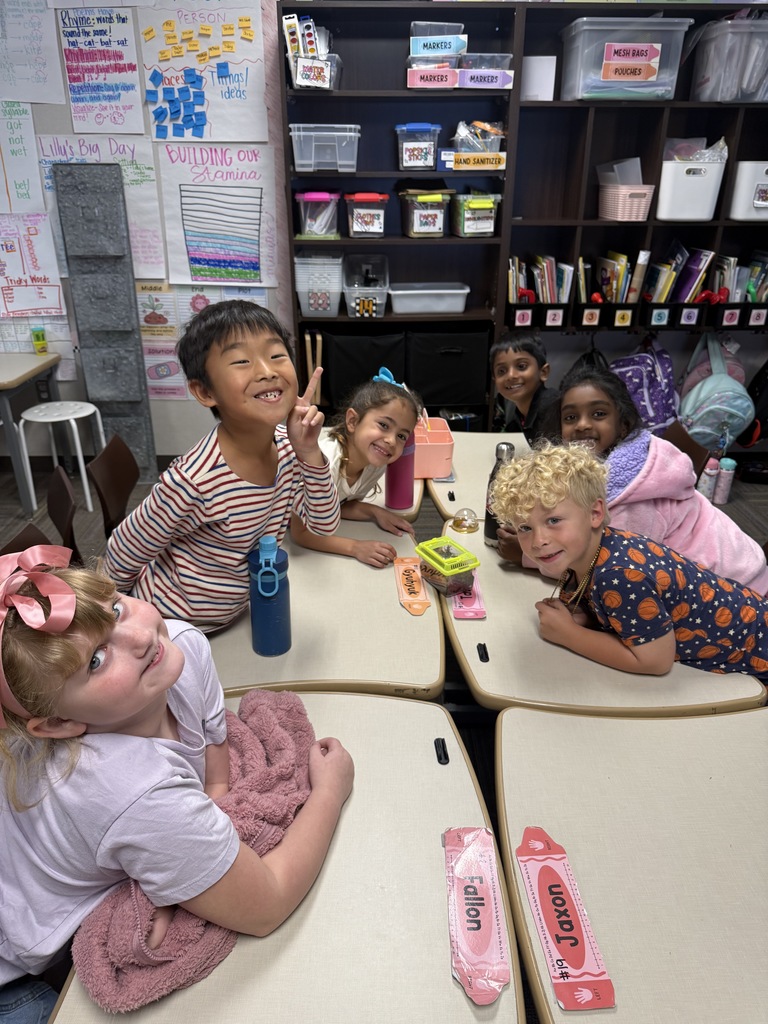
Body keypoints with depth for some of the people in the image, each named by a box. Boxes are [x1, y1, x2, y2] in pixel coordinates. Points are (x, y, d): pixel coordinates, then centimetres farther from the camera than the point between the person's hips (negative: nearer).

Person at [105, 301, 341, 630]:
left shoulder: (286, 444, -17)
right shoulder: (193, 482, -37)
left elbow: (324, 524, -9)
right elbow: (123, 556, -22)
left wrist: (310, 453, -25)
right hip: (169, 627, -5)